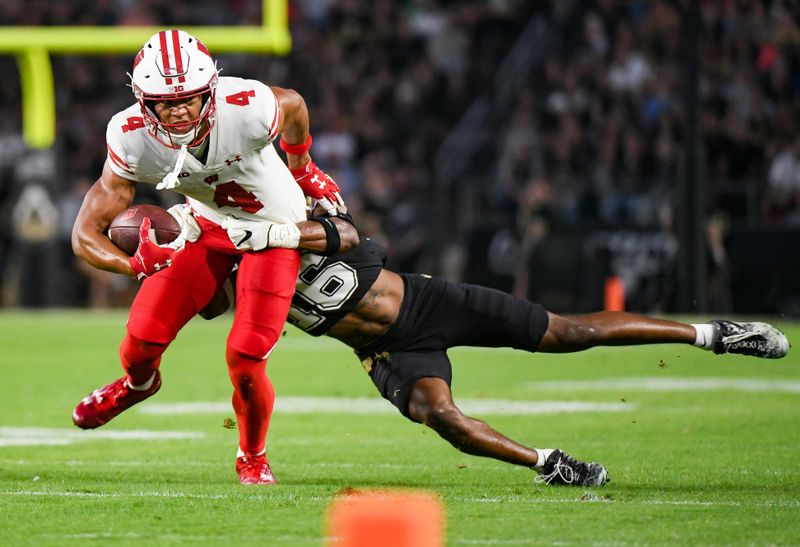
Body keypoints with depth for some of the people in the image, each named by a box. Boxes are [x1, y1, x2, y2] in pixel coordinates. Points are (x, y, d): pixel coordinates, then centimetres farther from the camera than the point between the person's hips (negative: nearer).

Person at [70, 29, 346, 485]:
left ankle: (253, 457, 18)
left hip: (274, 231, -3)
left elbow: (294, 106, -8)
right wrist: (136, 264, -43)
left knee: (245, 365, -14)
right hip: (208, 225, 3)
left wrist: (304, 172, 11)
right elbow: (86, 235, -22)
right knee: (140, 346, -4)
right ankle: (139, 383, 37)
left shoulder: (248, 109, -34)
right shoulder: (133, 140, -26)